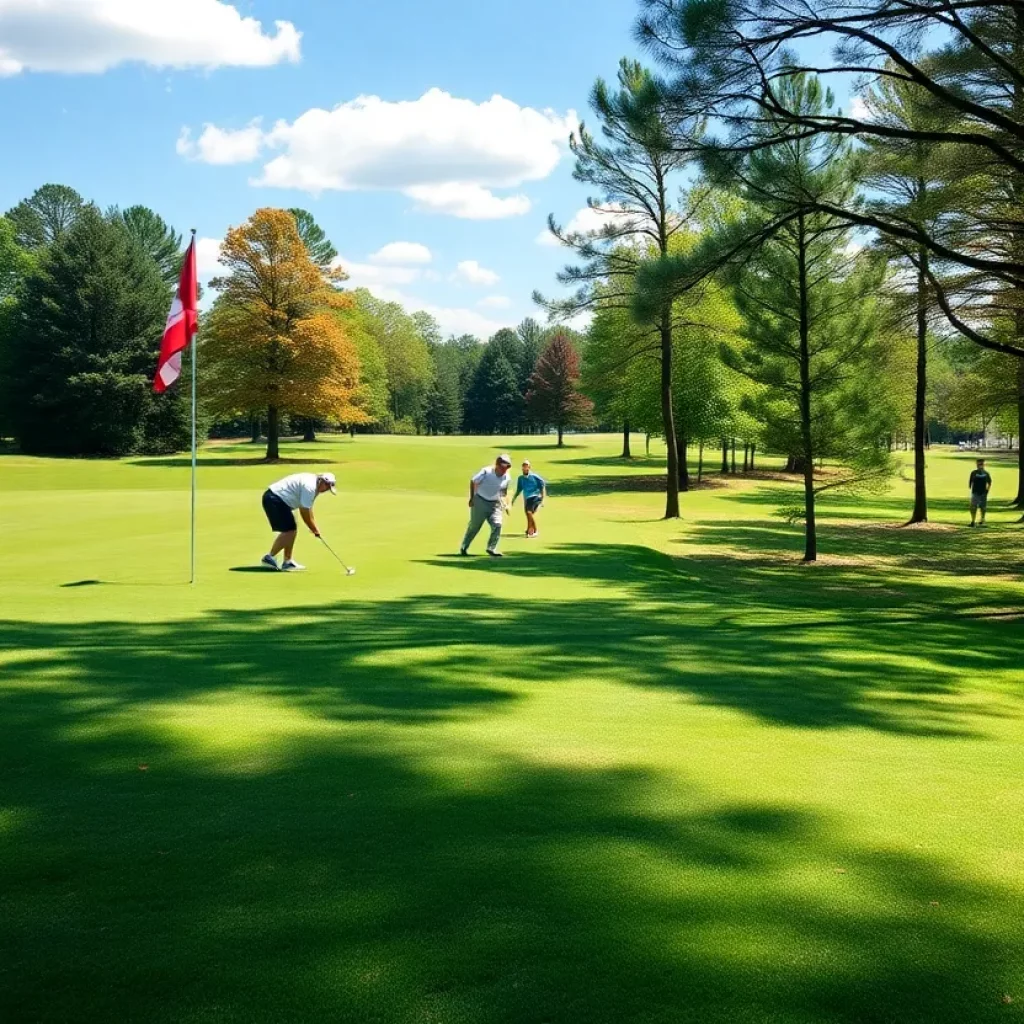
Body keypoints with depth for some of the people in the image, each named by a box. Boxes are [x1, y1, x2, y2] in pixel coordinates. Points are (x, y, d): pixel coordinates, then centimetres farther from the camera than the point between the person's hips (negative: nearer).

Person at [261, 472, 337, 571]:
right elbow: (304, 512, -17)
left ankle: (288, 562, 14)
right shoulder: (310, 487, -20)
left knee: (291, 530, 11)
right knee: (289, 531, -13)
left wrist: (314, 527, 15)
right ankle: (269, 557, -6)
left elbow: (308, 508, 19)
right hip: (274, 499, -11)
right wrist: (314, 529, -5)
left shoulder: (312, 484, 12)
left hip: (275, 499, 11)